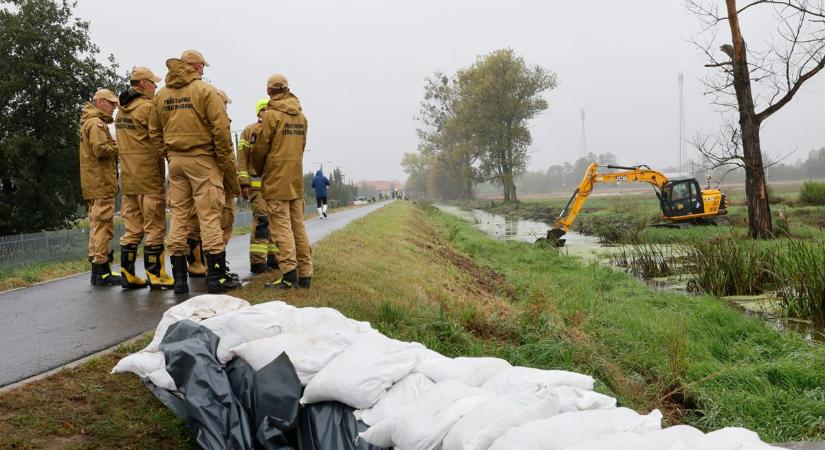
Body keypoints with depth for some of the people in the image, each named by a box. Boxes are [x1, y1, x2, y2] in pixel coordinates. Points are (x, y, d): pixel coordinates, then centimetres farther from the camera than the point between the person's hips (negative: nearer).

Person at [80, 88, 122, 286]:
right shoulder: (96, 123, -10)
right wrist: (119, 146, -7)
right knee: (102, 225, -9)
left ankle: (98, 270, 18)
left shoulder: (90, 122, 23)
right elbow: (101, 149, -22)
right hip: (101, 182, -11)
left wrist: (114, 146, 3)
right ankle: (102, 272, -9)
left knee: (97, 225, 13)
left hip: (92, 184, 11)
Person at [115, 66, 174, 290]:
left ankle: (127, 273, 12)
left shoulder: (121, 110, 16)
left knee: (132, 228, 11)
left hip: (127, 177, 8)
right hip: (149, 176, -8)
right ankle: (154, 274, 0)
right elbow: (159, 141, -15)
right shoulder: (147, 107, -11)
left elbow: (127, 143, 15)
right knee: (154, 227, -2)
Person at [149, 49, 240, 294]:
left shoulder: (161, 95, 11)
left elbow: (156, 131, 12)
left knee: (178, 217, 8)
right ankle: (216, 276, -1)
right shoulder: (205, 90, -7)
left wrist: (169, 155, 17)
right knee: (209, 217, -3)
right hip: (202, 160, -5)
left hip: (175, 161, 5)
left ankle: (179, 277, 10)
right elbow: (221, 128, -13)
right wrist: (225, 160, -6)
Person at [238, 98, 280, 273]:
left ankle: (273, 258, 17)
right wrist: (244, 182, -10)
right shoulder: (249, 131, 2)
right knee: (262, 219, -12)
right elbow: (242, 158, -3)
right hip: (257, 184, -6)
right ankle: (257, 261, -11)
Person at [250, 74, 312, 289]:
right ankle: (305, 274, 11)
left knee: (281, 226, -6)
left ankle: (289, 275, -11)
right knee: (298, 225, 10)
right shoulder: (301, 116, 12)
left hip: (276, 180, -7)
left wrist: (259, 170, 11)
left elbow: (260, 148, -7)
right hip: (296, 179, 7)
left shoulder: (272, 114, -9)